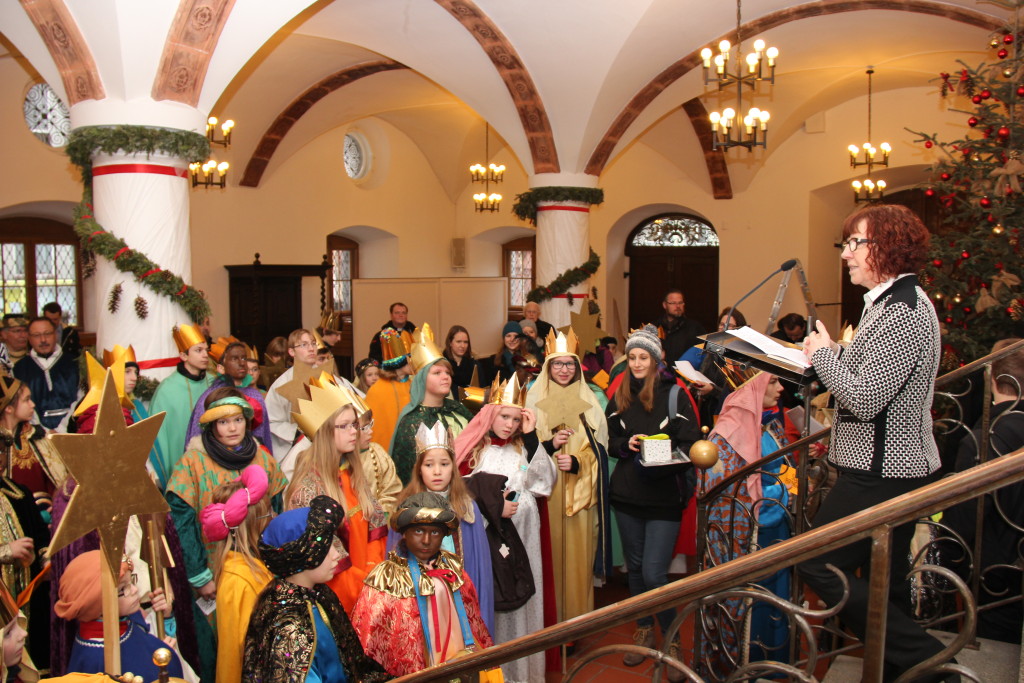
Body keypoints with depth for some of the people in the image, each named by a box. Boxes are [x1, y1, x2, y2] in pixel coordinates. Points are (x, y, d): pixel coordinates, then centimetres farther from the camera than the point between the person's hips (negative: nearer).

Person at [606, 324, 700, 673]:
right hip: (627, 493, 4)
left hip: (664, 496, -4)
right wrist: (627, 445, -8)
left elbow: (690, 444, -6)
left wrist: (660, 459, -22)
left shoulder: (674, 394, -4)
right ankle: (644, 630, 32)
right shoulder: (620, 396, 9)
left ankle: (671, 640, 14)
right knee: (635, 568, 13)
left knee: (653, 573, -7)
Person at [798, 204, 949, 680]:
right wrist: (835, 355, 4)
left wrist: (823, 354, -12)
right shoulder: (896, 302, 13)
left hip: (881, 474, -10)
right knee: (885, 581, 17)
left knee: (817, 563, -6)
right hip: (897, 467, 10)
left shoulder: (902, 310, -20)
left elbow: (864, 398, -25)